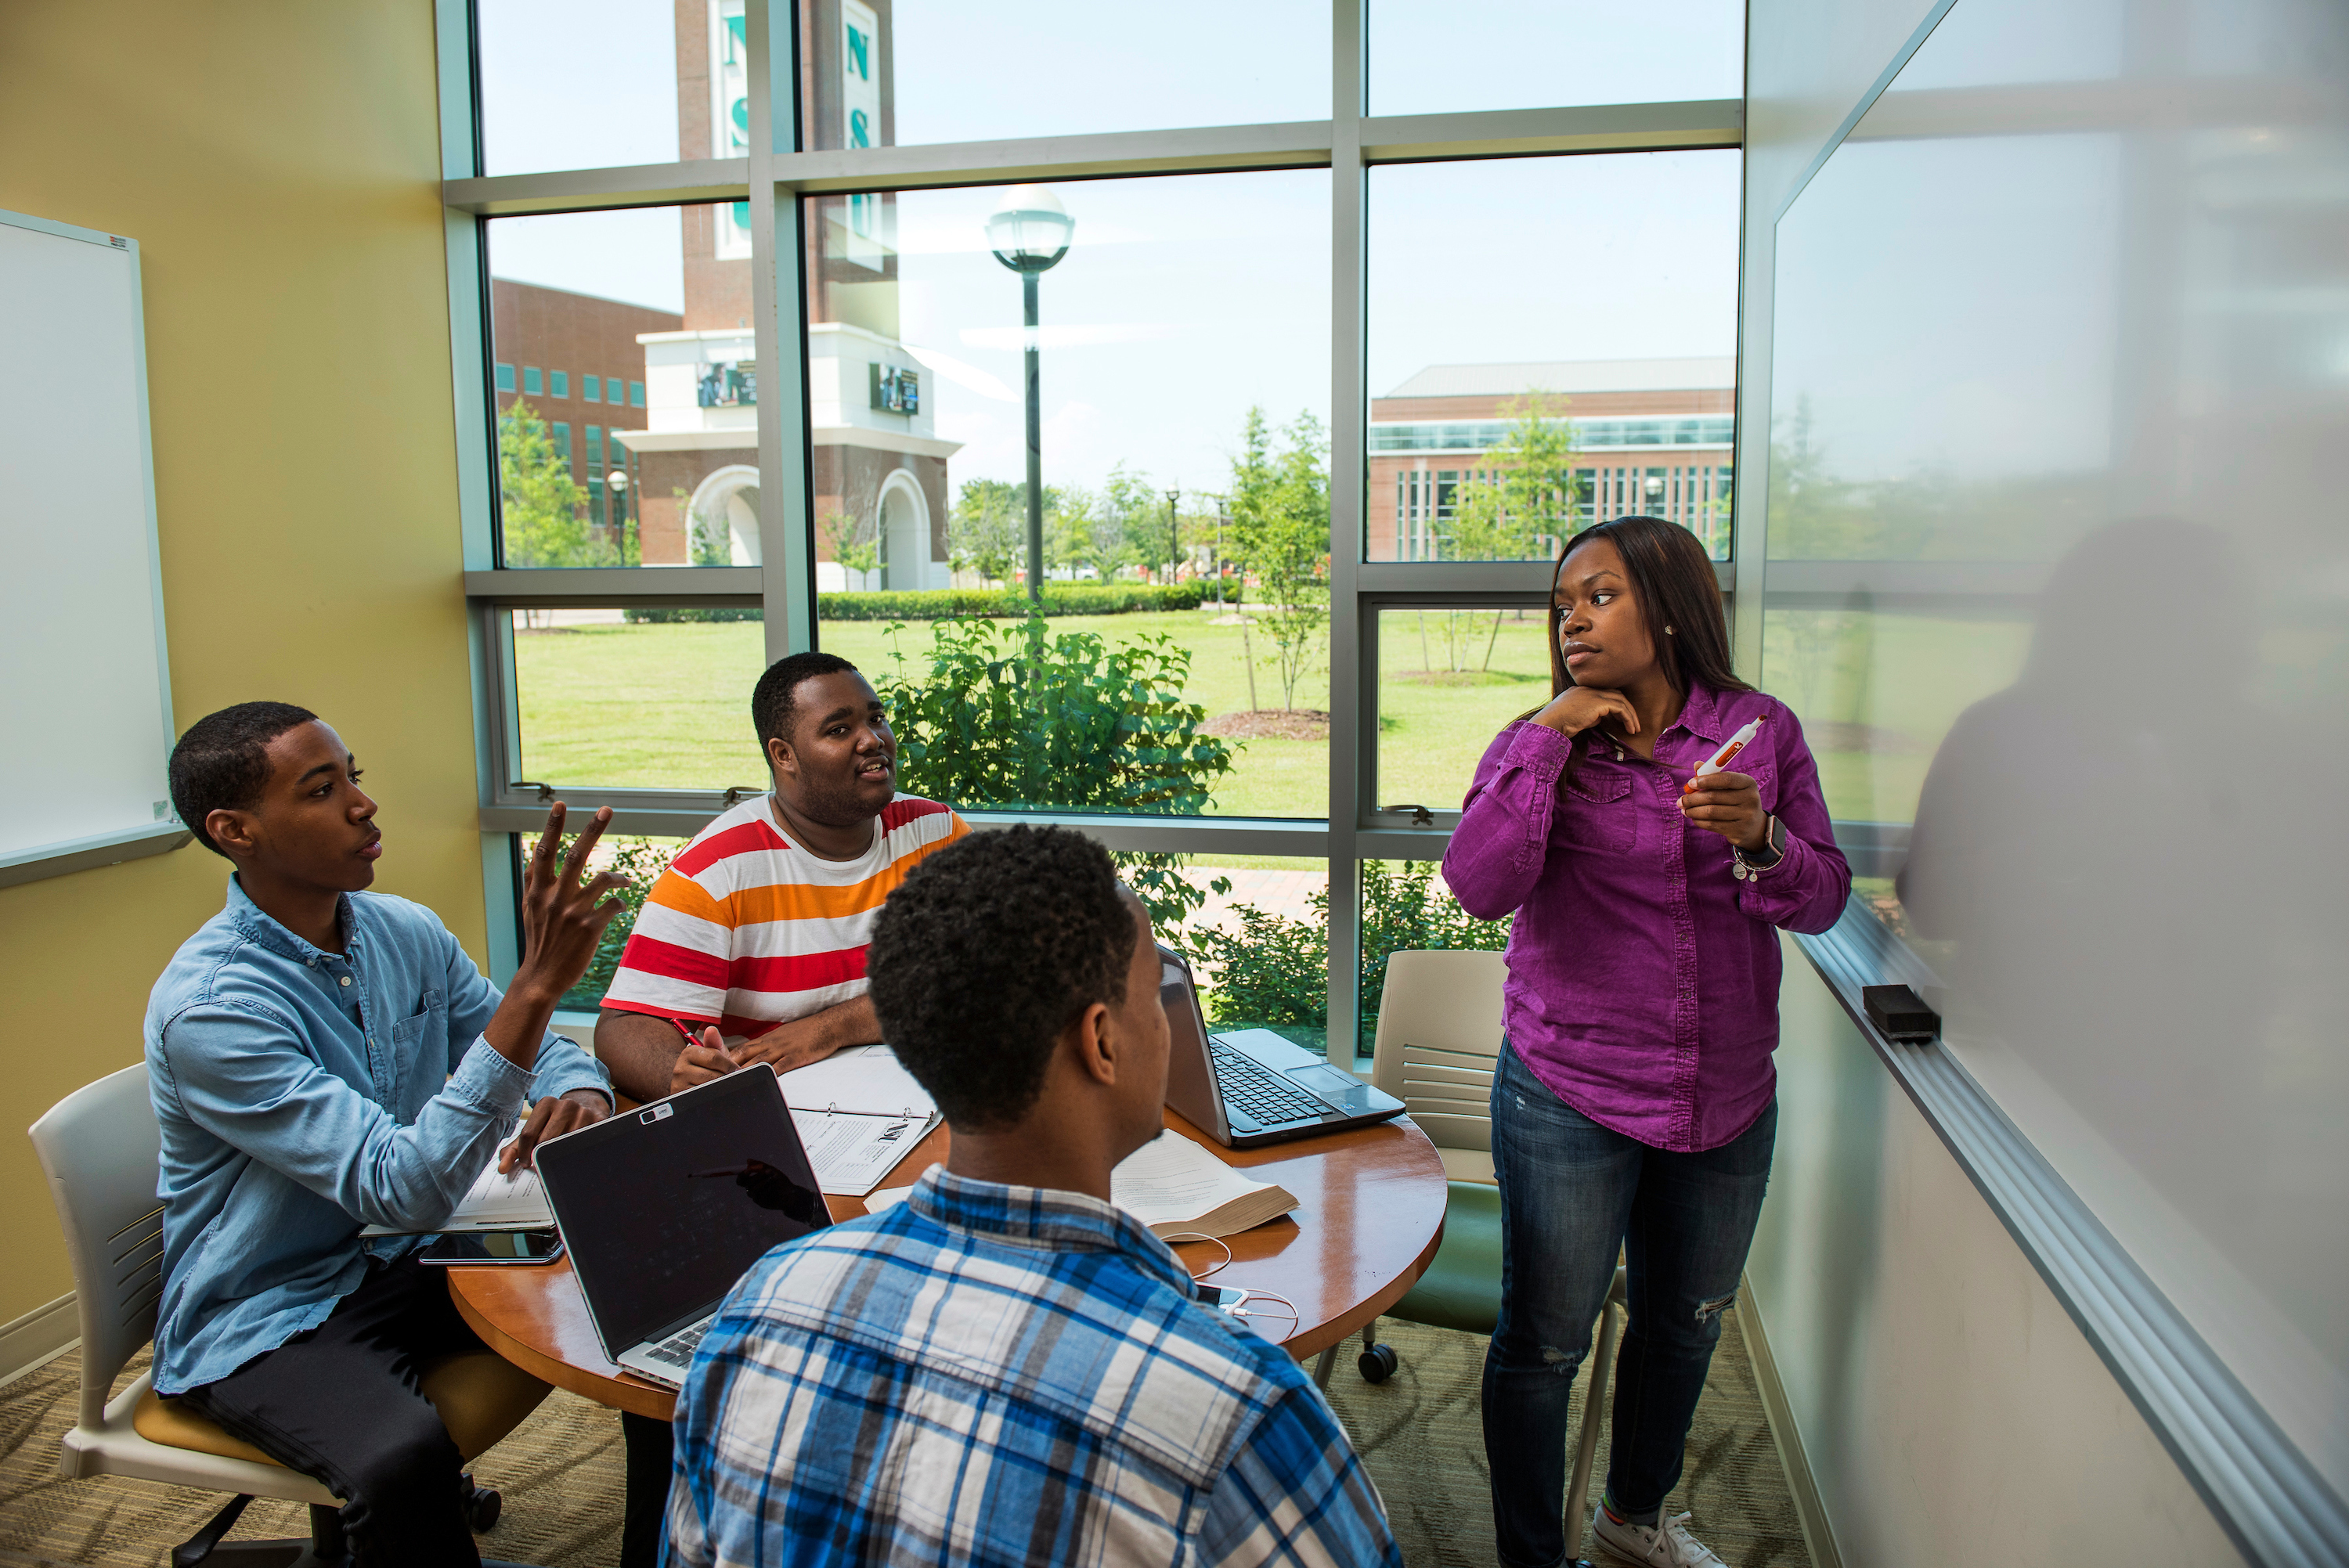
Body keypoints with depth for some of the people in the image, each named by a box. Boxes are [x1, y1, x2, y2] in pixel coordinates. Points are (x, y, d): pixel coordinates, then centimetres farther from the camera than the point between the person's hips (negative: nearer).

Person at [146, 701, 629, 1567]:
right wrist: (537, 983, -40)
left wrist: (578, 1093, -16)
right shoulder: (207, 1007, -24)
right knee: (403, 1456, -35)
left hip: (407, 1263, 7)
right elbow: (403, 1187, -32)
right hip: (268, 1316, -7)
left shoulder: (407, 932, -2)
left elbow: (535, 1047, 11)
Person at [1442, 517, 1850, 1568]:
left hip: (1728, 1097, 3)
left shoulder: (1762, 731, -1)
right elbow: (1479, 887, -20)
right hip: (1569, 1097, -3)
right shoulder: (1539, 745, -5)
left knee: (1687, 1323, 22)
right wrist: (1548, 736, -22)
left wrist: (1758, 839, -23)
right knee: (1543, 1342, 5)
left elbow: (1823, 899, -3)